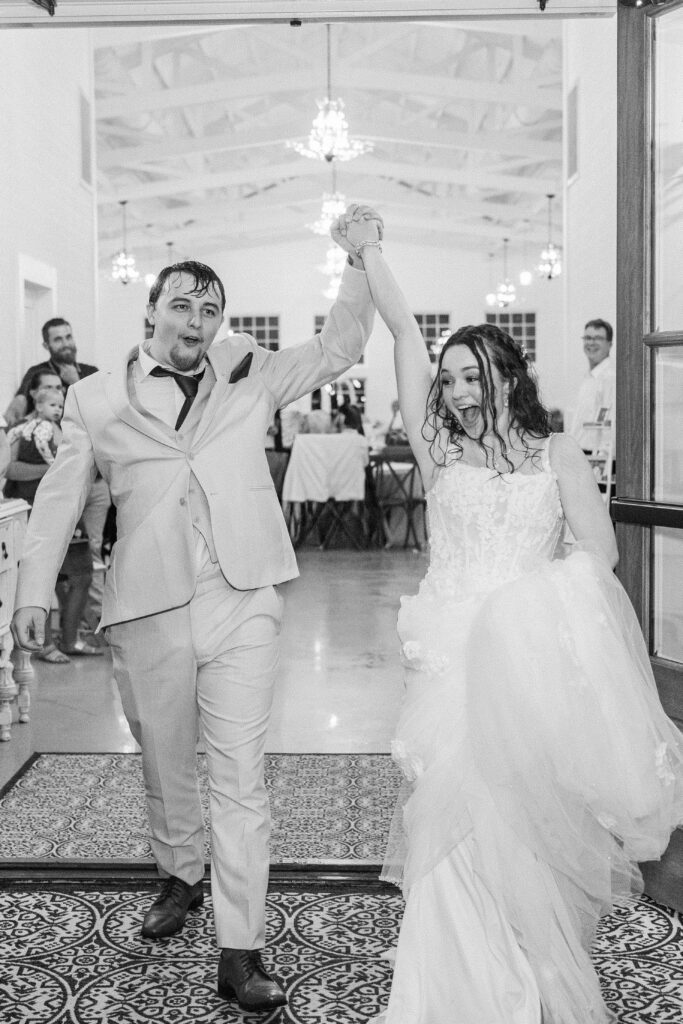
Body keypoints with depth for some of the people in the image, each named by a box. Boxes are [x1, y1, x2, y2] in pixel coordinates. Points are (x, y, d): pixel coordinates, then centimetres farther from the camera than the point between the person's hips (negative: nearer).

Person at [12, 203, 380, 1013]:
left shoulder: (249, 377, 9)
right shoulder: (95, 399, 7)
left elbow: (337, 349, 9)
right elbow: (60, 498, 7)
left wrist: (360, 262, -2)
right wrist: (34, 589, -2)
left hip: (240, 603, 0)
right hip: (147, 611, 1)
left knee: (241, 773, -3)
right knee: (166, 764, 16)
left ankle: (239, 952, 4)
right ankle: (179, 876, 43)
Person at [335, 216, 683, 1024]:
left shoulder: (556, 453, 7)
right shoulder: (439, 448, 7)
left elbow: (598, 552, 0)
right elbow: (403, 329, 5)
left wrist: (524, 592, -9)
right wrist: (367, 251, 4)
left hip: (537, 657, 0)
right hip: (456, 655, 0)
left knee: (534, 822, 5)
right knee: (464, 821, -2)